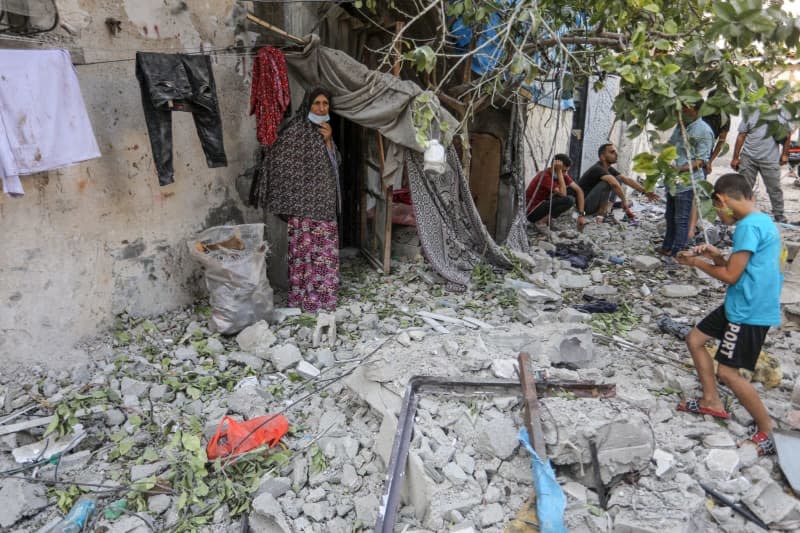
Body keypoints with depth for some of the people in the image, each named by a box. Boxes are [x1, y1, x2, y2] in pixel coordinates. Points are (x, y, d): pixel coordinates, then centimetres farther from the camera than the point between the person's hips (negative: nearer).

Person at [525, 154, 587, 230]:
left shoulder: (562, 174, -1)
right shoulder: (545, 176, -24)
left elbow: (578, 191, 0)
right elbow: (563, 194, -30)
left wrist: (581, 215, -8)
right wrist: (559, 171, -28)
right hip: (532, 212, -9)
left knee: (573, 191, 0)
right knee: (568, 200, -24)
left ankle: (548, 217, -1)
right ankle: (542, 221, -13)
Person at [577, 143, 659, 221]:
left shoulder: (609, 169, 7)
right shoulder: (597, 169, -22)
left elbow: (627, 180, 3)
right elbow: (614, 184, -37)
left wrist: (645, 192, -5)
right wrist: (624, 201, -29)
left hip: (593, 203, 9)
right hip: (584, 205, -9)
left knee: (618, 179, 7)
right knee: (607, 182, -26)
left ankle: (608, 206, -1)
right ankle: (602, 211, -14)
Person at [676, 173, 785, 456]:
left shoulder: (749, 226, -21)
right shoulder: (762, 221, 11)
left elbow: (731, 276, -19)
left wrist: (697, 262, -6)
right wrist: (716, 256, 5)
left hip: (750, 311, -10)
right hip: (741, 305, 10)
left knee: (727, 371, -4)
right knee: (695, 339, 16)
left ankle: (769, 432, 11)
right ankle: (712, 402, 28)